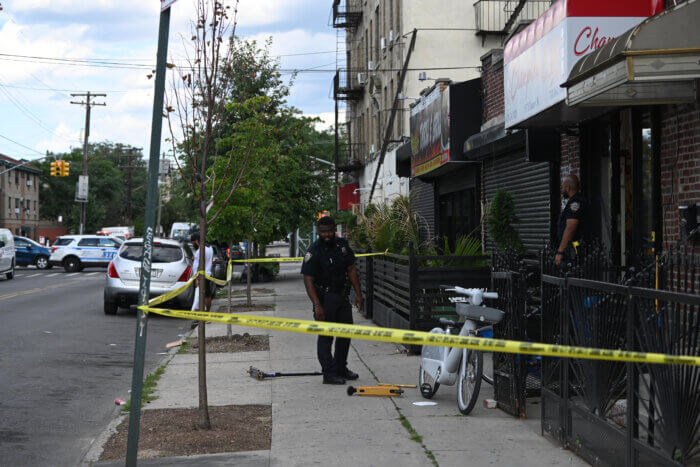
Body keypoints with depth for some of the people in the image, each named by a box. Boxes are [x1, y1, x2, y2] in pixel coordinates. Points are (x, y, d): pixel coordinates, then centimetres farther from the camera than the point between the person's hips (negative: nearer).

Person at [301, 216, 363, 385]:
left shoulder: (343, 245, 4)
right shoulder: (313, 252, -16)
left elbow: (351, 270, 11)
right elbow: (308, 280, -19)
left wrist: (358, 293, 4)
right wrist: (317, 305, -26)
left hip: (342, 295, 7)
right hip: (324, 298, -7)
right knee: (326, 336, -4)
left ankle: (341, 368, 28)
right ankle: (328, 374, 1)